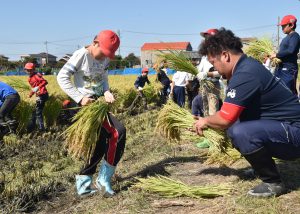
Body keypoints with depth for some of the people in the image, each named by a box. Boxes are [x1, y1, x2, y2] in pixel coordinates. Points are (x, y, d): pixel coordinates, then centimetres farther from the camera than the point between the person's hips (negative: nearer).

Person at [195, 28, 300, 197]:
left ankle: (273, 183, -8)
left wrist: (205, 121, -6)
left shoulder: (245, 75, -24)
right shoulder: (248, 64, 8)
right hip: (285, 126, 10)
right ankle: (263, 167, 19)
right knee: (235, 127, 9)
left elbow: (225, 119, -25)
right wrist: (210, 123, 14)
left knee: (241, 133, -30)